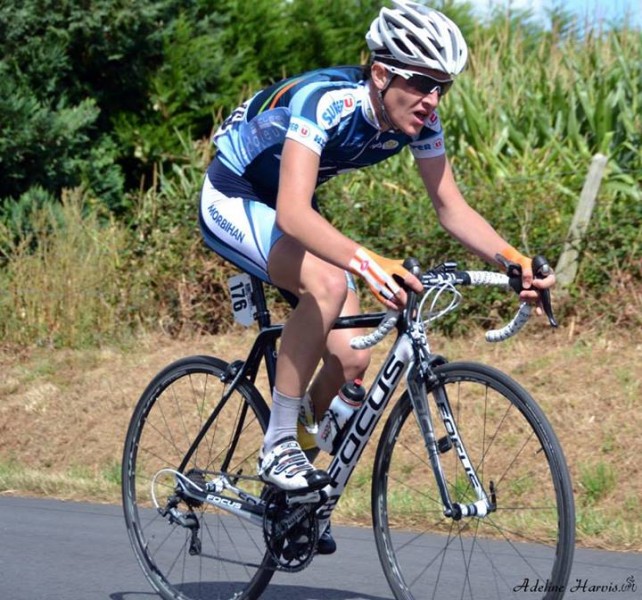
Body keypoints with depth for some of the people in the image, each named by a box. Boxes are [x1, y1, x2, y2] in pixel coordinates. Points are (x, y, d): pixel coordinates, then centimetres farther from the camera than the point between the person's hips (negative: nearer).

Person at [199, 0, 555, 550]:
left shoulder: (418, 121, -15)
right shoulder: (324, 103, -36)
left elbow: (452, 208, -10)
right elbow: (292, 213, -46)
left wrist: (515, 259, -28)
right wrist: (367, 263, -62)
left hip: (290, 211, 7)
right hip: (232, 201, -7)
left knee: (351, 360, -6)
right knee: (327, 283, -35)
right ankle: (278, 445, -22)